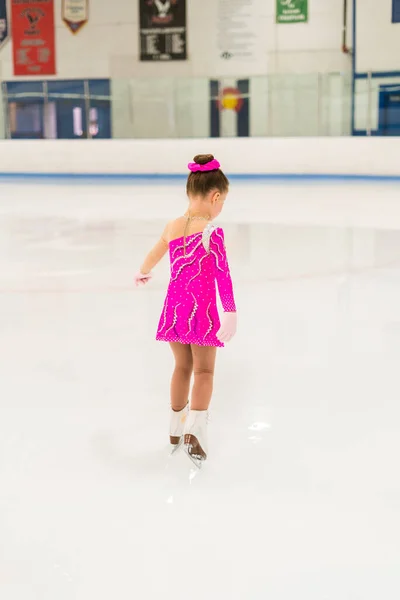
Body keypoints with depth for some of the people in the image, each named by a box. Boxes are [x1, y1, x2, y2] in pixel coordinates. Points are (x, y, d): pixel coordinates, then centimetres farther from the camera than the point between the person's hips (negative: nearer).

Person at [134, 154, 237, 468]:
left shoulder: (172, 227, 5)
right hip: (201, 308, -6)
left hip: (175, 306, 6)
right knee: (204, 371, 3)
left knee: (182, 367, 20)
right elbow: (222, 274, -21)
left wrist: (143, 273, 44)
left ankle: (177, 428, 32)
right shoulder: (212, 231, -14)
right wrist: (231, 313, -22)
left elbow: (154, 255, 24)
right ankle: (195, 430, -12)